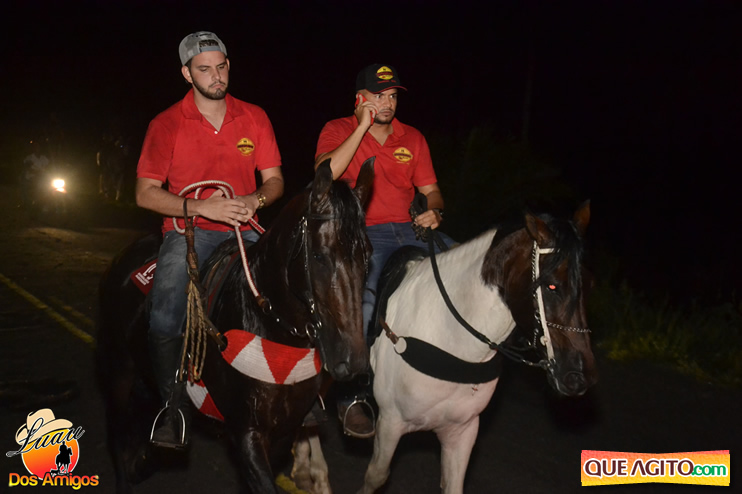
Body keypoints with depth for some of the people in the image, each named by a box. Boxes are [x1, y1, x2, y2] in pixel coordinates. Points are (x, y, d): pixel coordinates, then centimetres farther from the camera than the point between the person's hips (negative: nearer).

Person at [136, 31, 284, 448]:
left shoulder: (254, 118, 8)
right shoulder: (166, 125, 0)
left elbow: (274, 180, 10)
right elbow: (146, 194, -3)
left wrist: (256, 200, -15)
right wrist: (200, 206, -18)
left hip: (243, 231, 3)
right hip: (189, 232, -3)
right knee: (164, 320, -26)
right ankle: (174, 406, -4)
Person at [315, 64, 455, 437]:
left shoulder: (412, 138, 18)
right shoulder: (338, 130, 6)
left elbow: (430, 189, 18)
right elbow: (326, 174, -13)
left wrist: (434, 212, -6)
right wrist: (363, 126, -12)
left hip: (408, 229, 5)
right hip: (360, 233, -5)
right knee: (364, 301, -32)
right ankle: (350, 397, -19)